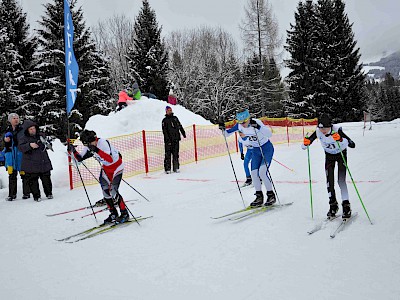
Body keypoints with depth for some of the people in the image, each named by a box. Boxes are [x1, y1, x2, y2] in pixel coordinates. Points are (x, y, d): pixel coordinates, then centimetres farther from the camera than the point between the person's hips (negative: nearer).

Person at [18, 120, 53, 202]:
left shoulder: (41, 135, 9)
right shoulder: (24, 138, -1)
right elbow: (20, 147, -15)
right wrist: (30, 145, -29)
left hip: (44, 162, 3)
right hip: (31, 165, -3)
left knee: (46, 179, 8)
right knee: (33, 181, 1)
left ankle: (49, 193, 22)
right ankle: (36, 196, 11)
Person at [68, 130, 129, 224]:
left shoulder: (103, 143, -30)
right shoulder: (89, 147, -8)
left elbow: (110, 159, -39)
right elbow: (80, 158, -1)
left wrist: (97, 150, -45)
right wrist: (73, 150, -16)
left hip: (116, 165, -7)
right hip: (106, 167, 7)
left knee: (113, 191, -15)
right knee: (105, 191, 1)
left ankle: (125, 214, -2)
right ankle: (114, 214, 16)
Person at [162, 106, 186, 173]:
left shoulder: (175, 118, 16)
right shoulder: (164, 120, 3)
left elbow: (180, 126, 22)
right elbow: (164, 130, -5)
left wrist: (183, 133, 16)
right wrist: (167, 138, -15)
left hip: (176, 139, 4)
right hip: (168, 140, -4)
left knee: (176, 154, 6)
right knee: (168, 154, -5)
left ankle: (176, 168, 12)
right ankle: (167, 168, -1)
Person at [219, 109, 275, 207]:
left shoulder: (257, 122, -28)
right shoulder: (239, 125, -12)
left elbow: (269, 134, -39)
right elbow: (227, 133, -1)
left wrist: (258, 127, -52)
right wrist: (223, 129, -22)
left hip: (267, 148, -6)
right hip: (256, 150, 6)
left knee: (262, 172, -18)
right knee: (254, 173, -1)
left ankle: (271, 195, -1)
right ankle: (259, 197, 13)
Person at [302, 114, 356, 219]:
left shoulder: (337, 130, -34)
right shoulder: (318, 132, -25)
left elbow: (352, 145, -41)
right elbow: (304, 146, -17)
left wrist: (340, 139, -56)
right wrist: (305, 143, -39)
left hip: (341, 154, -3)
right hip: (329, 155, 3)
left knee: (341, 181, -12)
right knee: (329, 180, -4)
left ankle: (346, 206, -1)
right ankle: (333, 204, 11)